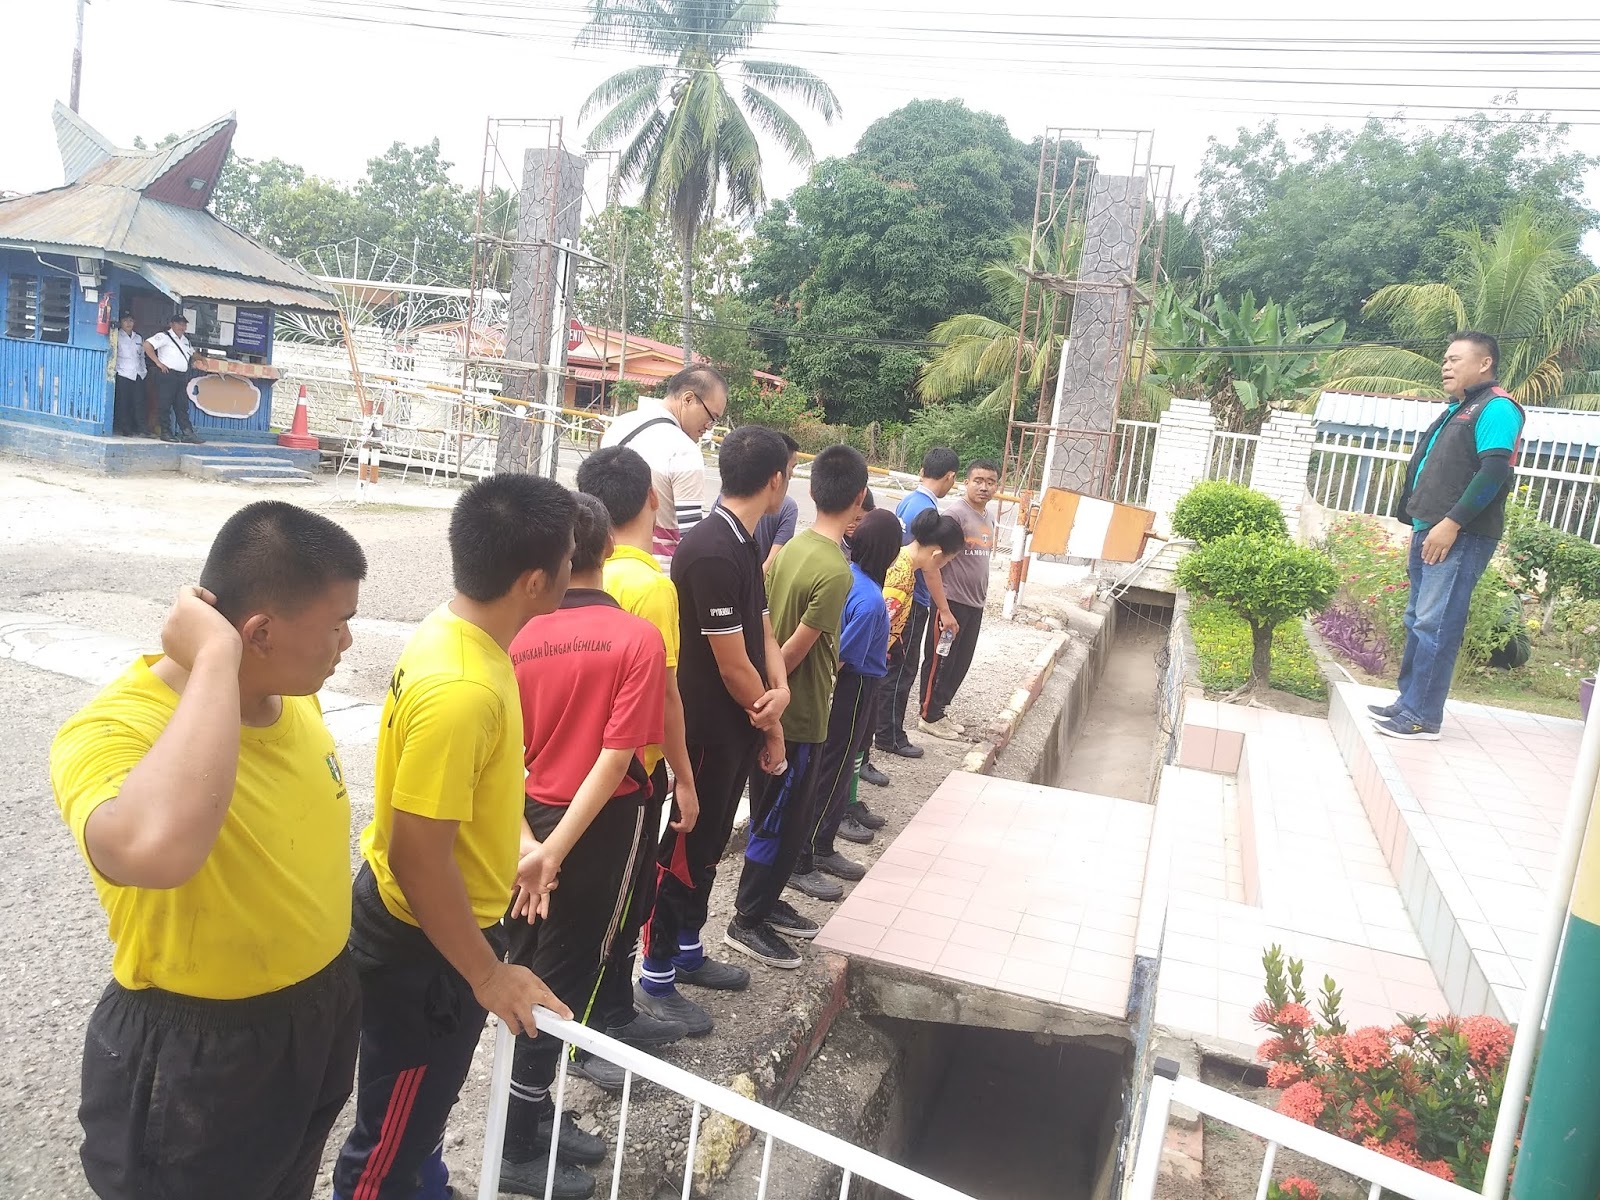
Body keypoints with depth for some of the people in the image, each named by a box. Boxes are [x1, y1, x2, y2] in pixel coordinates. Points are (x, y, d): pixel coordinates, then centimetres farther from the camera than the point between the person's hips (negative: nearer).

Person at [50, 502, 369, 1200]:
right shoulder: (111, 733, -30)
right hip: (197, 1060, -7)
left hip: (321, 1013, 7)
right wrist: (215, 659, -44)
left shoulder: (291, 691, -7)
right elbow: (158, 850, -54)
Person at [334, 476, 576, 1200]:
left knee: (427, 1099, 31)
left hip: (438, 920, 9)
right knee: (389, 1139, 14)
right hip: (424, 942, -9)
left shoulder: (457, 632, -4)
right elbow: (418, 858, -29)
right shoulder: (460, 690, -34)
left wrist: (512, 846, 21)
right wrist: (487, 975, -19)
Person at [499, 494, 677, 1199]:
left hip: (527, 822, 4)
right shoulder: (638, 639, -16)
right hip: (599, 826, -4)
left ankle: (533, 1114, 35)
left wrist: (527, 839, -9)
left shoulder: (517, 638, -6)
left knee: (525, 977, 19)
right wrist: (556, 850, -17)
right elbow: (616, 759, -20)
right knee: (560, 981, 9)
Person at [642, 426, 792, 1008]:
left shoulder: (742, 542, 7)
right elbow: (732, 665, -22)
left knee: (709, 844, 21)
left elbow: (762, 627, 8)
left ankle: (688, 950, 37)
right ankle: (656, 975, 20)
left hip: (735, 727, 9)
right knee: (684, 848, 4)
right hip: (706, 731, -9)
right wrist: (771, 727, -7)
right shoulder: (713, 553, -25)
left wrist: (780, 690, -11)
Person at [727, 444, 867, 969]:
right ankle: (747, 921, 21)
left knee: (780, 817, 22)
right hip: (798, 717, -8)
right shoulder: (835, 572, -24)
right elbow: (794, 652, -22)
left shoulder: (792, 547, 1)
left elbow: (767, 623, 7)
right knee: (781, 823, 7)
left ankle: (766, 901, 37)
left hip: (776, 710, 8)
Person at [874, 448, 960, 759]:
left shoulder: (906, 502, 7)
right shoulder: (927, 511, -20)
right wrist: (944, 610, -16)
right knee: (901, 672, 1)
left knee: (891, 667, 18)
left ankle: (882, 726, 28)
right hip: (912, 602, -9)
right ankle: (890, 737, 10)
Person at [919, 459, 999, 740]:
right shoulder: (955, 512, -16)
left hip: (974, 605, 8)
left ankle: (939, 712, 28)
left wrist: (981, 597, 18)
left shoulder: (988, 518, 11)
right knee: (940, 662, 3)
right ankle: (929, 716, 15)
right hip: (951, 602, -8)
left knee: (961, 664, 15)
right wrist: (942, 608, -21)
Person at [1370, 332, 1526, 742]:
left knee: (1435, 625, -11)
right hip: (1430, 532, 10)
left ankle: (1423, 718, -8)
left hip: (1460, 537, -10)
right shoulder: (1456, 411, 22)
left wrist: (1451, 524, -22)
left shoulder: (1496, 408, -8)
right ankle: (1407, 702, 20)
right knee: (1418, 621, 12)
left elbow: (1493, 472, -19)